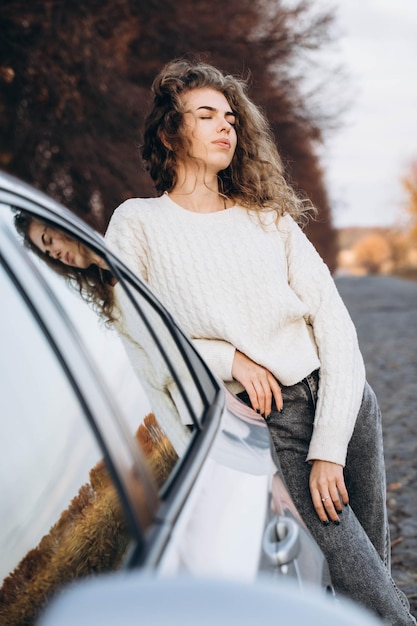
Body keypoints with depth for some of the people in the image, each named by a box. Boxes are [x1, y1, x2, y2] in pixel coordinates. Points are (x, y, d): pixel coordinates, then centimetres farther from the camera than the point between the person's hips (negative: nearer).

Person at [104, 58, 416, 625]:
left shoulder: (269, 217, 13)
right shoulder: (137, 223, 5)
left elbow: (334, 322, 3)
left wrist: (329, 447, -9)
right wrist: (226, 359, -11)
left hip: (343, 404, 4)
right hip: (260, 423, -4)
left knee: (370, 573, 8)